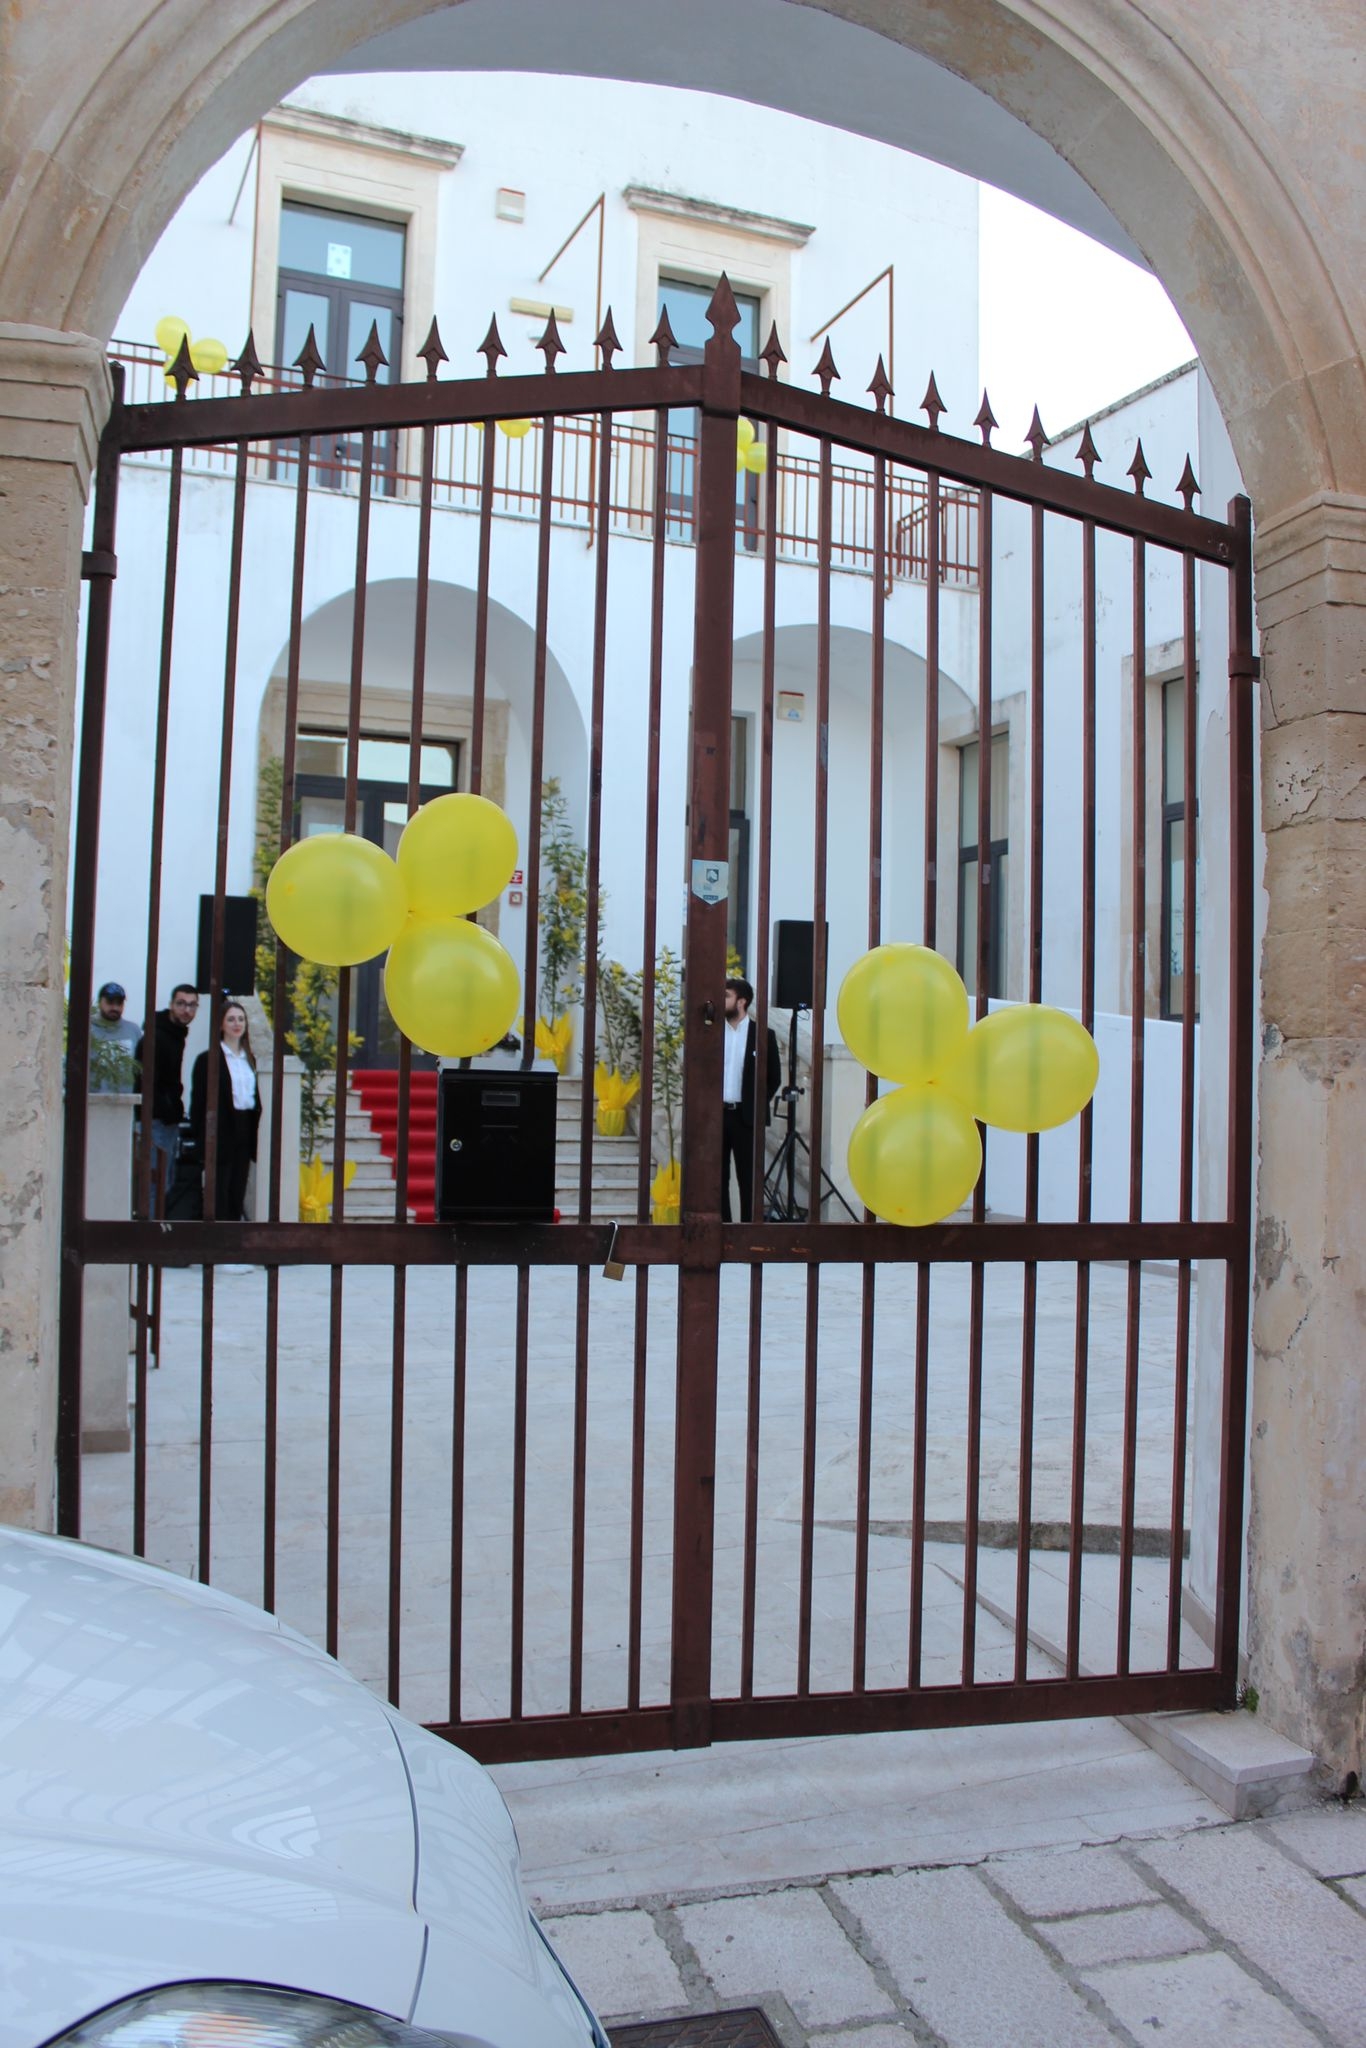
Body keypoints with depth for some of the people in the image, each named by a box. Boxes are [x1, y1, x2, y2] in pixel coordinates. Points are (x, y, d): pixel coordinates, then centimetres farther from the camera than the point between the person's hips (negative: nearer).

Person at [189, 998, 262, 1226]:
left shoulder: (249, 1059, 14)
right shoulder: (208, 1059, -4)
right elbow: (199, 1101, -6)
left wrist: (255, 1136, 6)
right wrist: (201, 1137, -12)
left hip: (244, 1132, 6)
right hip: (221, 1134, -6)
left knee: (238, 1193, 8)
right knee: (218, 1195, -3)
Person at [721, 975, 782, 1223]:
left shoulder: (763, 1035, 0)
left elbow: (774, 1077, 5)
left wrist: (759, 1103, 0)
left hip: (746, 1116, -3)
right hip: (716, 1114, 3)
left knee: (748, 1177, 1)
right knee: (718, 1176, 5)